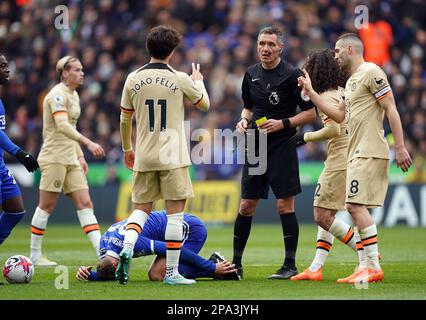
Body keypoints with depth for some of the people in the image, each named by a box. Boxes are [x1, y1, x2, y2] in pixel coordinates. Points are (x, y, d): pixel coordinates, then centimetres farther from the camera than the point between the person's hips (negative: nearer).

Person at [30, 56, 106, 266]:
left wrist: (80, 156, 18)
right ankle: (35, 255, 7)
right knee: (47, 206, -2)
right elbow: (62, 125, -28)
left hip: (70, 159, 9)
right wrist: (87, 143, -36)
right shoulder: (58, 95, -14)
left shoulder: (73, 95, 16)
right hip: (54, 158, -9)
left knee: (85, 204, 0)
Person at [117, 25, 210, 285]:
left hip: (144, 157, 3)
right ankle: (172, 272, 0)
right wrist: (198, 81, 31)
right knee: (175, 212, 1)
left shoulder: (133, 79, 3)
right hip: (172, 156, -3)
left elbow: (125, 119, 11)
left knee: (142, 208, 14)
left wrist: (127, 149, 27)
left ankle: (127, 248, -12)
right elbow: (204, 104, 12)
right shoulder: (179, 79, -5)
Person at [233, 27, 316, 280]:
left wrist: (283, 123, -17)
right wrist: (244, 119, 4)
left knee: (285, 206, -6)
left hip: (282, 147, -5)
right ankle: (236, 264, 14)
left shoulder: (292, 75, -8)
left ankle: (290, 266, 0)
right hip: (255, 147, 5)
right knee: (246, 206, 6)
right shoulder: (251, 74, 10)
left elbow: (311, 113, -6)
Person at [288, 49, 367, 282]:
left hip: (340, 160, -10)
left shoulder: (327, 96, -11)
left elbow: (333, 129, -20)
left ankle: (367, 257, -13)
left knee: (322, 216, -8)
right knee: (326, 215, 12)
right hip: (353, 157, 10)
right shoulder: (344, 91, 15)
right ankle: (316, 268, 11)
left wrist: (305, 137, -9)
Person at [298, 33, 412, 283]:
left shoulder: (371, 72, -8)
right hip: (357, 154, 10)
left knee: (355, 204, -16)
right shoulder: (352, 80, 20)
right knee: (356, 207, 8)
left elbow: (391, 109, -13)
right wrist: (311, 92, 25)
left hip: (370, 153, -10)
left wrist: (400, 147, -18)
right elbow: (339, 116, 26)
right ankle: (369, 267, 10)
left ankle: (374, 267, -15)